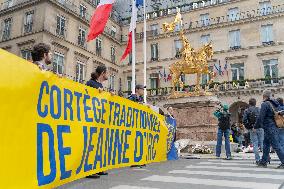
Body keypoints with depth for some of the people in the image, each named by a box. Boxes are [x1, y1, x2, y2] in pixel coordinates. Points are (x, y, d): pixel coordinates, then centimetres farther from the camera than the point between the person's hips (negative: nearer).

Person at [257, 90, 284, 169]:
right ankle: (264, 161, 21)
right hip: (275, 127, 9)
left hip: (269, 128, -9)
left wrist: (255, 126, -6)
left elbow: (261, 117, -14)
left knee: (276, 145, -6)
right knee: (266, 144, 15)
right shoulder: (274, 104, 12)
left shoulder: (265, 104, -13)